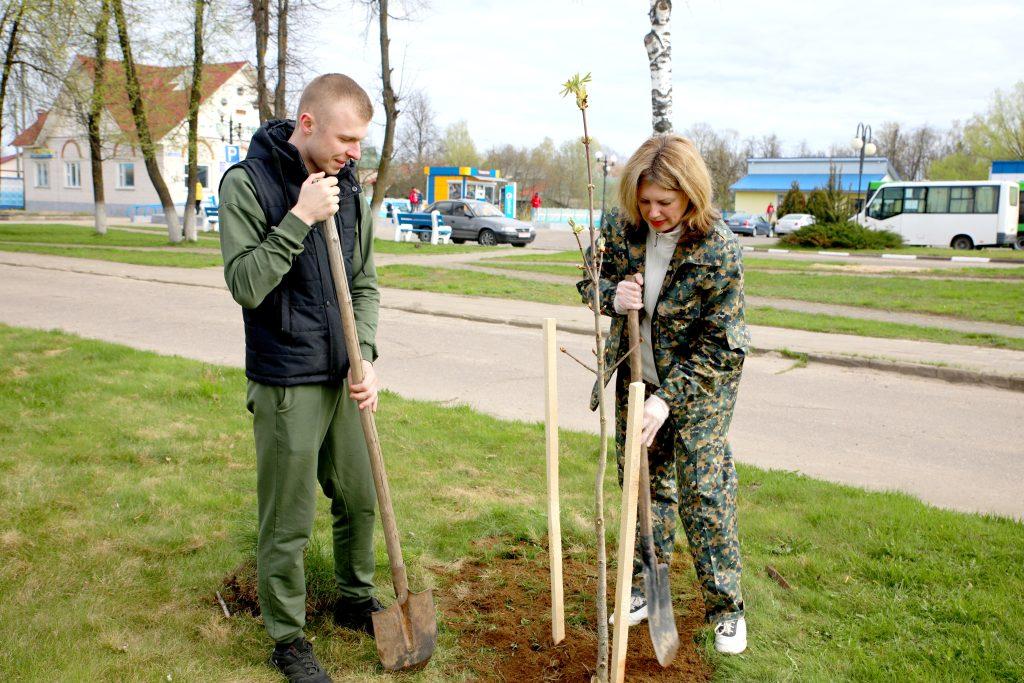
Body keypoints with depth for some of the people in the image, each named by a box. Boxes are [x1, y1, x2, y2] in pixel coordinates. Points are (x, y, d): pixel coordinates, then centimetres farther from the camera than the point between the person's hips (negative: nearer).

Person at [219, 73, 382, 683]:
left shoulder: (349, 187, 5)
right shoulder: (247, 182, -10)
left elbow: (366, 285, 9)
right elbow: (245, 283, -16)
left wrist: (366, 357, -4)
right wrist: (299, 219, -23)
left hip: (345, 378, 6)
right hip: (286, 384, -5)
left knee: (360, 499, 17)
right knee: (288, 524, 4)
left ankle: (356, 600, 40)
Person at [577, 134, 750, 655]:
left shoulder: (719, 249, -23)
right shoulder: (621, 229, -11)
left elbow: (716, 345, -20)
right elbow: (590, 280, 5)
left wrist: (666, 400, -26)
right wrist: (612, 296, -19)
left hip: (700, 381, -4)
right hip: (636, 374, 4)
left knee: (704, 490, -3)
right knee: (644, 484, 13)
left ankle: (725, 607, 13)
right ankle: (645, 589, 28)